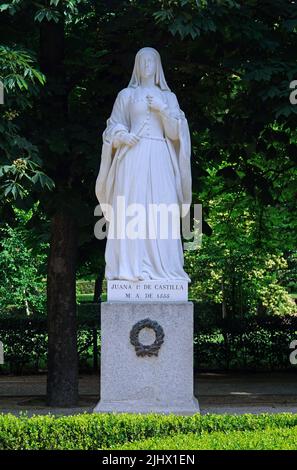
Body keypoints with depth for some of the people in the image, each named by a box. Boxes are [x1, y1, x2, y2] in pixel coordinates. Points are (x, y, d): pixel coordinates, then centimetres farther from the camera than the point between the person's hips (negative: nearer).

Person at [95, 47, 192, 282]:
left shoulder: (168, 97, 17)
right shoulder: (126, 95, 14)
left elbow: (175, 132, 8)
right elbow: (113, 127, 11)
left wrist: (164, 109, -6)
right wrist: (122, 136, -9)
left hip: (159, 159, 1)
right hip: (133, 157, -1)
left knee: (161, 209, -9)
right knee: (131, 209, -11)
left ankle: (161, 267, -9)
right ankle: (131, 267, -14)